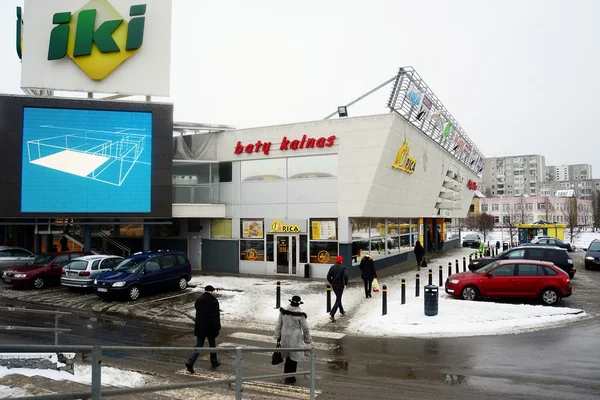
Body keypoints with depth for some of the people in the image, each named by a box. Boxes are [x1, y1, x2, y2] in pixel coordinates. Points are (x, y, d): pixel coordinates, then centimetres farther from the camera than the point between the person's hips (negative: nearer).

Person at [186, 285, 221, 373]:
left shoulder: (198, 300, 4)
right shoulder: (213, 301, -15)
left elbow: (198, 313, 14)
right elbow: (216, 316, -16)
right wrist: (217, 328, -10)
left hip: (199, 327, 4)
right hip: (210, 328, -4)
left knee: (199, 345, 9)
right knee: (212, 344, 15)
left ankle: (190, 362, -6)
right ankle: (214, 362, 28)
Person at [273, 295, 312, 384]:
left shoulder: (283, 311, -3)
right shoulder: (300, 314, -15)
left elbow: (278, 325, 4)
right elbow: (305, 328, -7)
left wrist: (277, 337, 14)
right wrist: (307, 339, 7)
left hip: (285, 337, 4)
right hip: (295, 339, -4)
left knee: (288, 357, 19)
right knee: (294, 358, 9)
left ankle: (286, 376, 23)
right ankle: (291, 377, 16)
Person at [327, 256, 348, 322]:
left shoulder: (332, 267, 3)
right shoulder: (343, 267, -9)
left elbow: (328, 276, 0)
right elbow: (345, 275, -22)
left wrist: (331, 283, 13)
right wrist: (346, 283, -9)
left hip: (334, 285, 5)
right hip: (340, 285, -5)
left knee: (338, 298, 24)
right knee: (338, 300, -3)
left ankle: (342, 311, 40)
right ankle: (332, 315, -15)